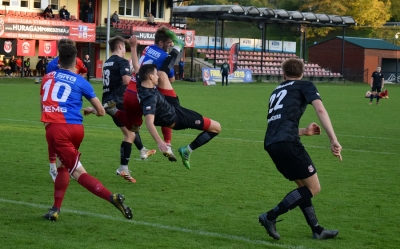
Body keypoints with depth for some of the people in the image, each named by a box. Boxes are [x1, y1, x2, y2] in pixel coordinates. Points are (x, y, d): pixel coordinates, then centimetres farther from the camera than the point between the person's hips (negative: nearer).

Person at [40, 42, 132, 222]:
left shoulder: (47, 78, 15)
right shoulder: (81, 82, 9)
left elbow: (43, 104, 29)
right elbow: (101, 112, 13)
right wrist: (93, 110, 36)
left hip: (54, 128, -1)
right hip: (75, 128, 1)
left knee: (78, 172, -6)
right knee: (63, 166, 25)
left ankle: (111, 197, -25)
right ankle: (55, 210, 25)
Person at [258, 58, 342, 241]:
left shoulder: (277, 91, 30)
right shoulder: (305, 86, 11)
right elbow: (320, 110, -6)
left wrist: (304, 132, 46)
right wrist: (334, 140, -11)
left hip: (271, 143, 8)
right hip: (287, 142, -8)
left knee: (303, 185, 21)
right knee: (313, 188, 0)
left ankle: (317, 230, 21)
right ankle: (271, 217, -6)